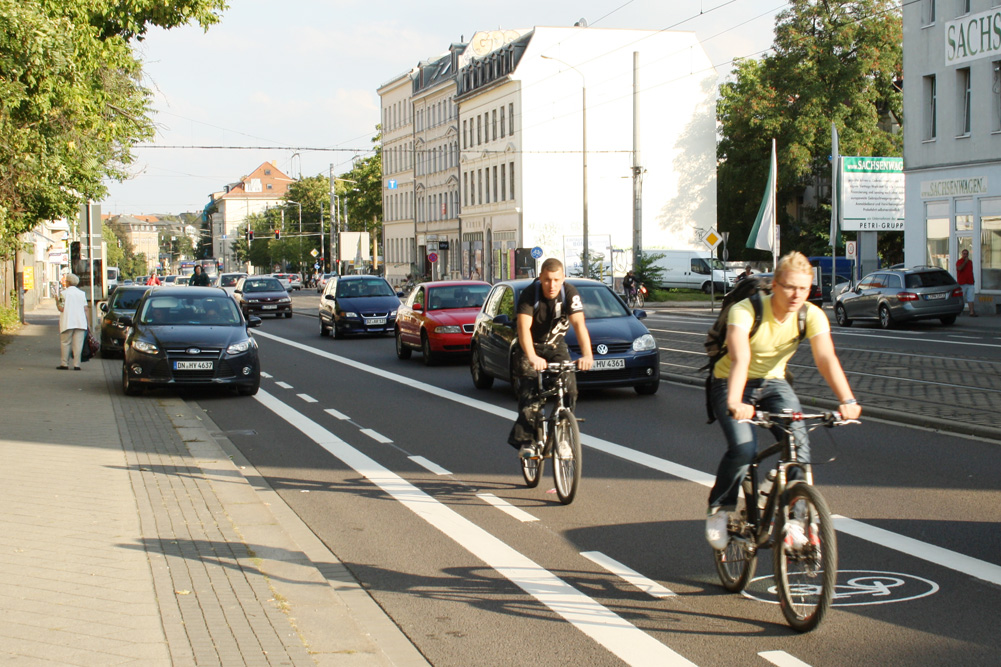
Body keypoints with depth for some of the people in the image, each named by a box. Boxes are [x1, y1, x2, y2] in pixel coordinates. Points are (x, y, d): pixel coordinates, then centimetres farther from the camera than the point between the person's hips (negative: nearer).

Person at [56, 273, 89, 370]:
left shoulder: (64, 293, -4)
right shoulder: (82, 293, 8)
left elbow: (61, 308, -9)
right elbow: (85, 309, 7)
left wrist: (57, 303, 11)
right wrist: (86, 322, 13)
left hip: (67, 323, -3)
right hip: (80, 322, 3)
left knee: (65, 343, 6)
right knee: (78, 344, 1)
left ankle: (64, 364, 6)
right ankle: (76, 364, -2)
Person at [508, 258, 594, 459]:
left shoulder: (570, 293, -21)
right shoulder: (529, 294, -26)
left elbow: (579, 324, -31)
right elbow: (524, 328, -37)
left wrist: (587, 354, -47)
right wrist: (532, 357, -54)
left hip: (556, 345, 2)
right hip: (531, 347, -2)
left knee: (570, 388, -16)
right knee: (530, 394, -19)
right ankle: (526, 441, -11)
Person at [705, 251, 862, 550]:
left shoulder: (812, 316, -16)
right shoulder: (745, 311, -27)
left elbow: (826, 358, -29)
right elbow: (740, 359, -41)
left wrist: (847, 399, -45)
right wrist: (734, 402, -58)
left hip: (773, 382, 4)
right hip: (730, 383, -4)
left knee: (799, 443, -19)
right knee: (743, 448, -26)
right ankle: (719, 510, -1)